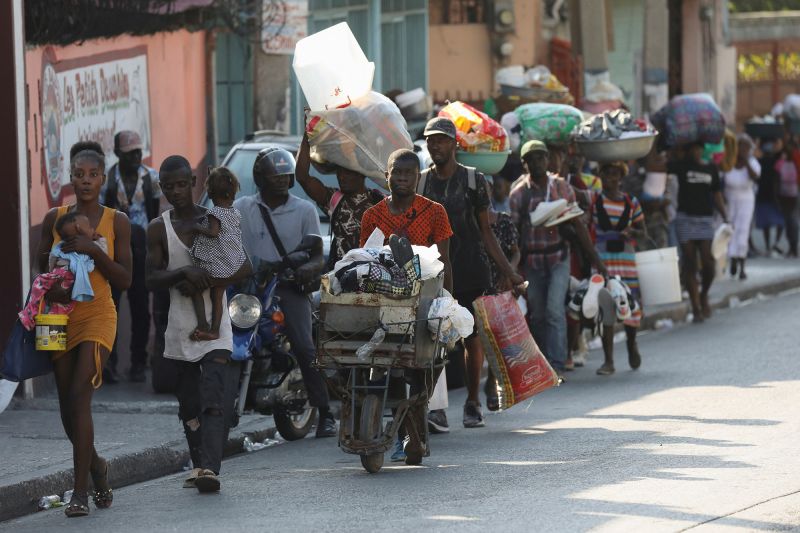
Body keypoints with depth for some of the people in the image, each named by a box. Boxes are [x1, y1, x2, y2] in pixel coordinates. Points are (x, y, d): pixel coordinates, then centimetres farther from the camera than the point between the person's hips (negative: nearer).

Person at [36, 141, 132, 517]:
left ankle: (80, 490, -19)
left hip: (98, 316, -3)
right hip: (61, 317, 3)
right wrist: (51, 290, -13)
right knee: (68, 406, 6)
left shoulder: (116, 222, 1)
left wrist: (94, 251, -15)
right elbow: (41, 269, 10)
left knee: (80, 395, -19)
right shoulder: (54, 218, 7)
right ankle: (96, 467, 33)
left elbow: (124, 280, -1)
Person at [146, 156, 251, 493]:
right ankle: (199, 465, 20)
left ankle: (210, 467, -25)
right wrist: (183, 273, -21)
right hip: (181, 325, 3)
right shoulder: (158, 229, 6)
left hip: (216, 325, -3)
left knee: (215, 399, -15)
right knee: (189, 402, 8)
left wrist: (203, 283, -17)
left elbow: (244, 268, -4)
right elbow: (152, 279, -2)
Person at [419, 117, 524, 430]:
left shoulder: (473, 181, 5)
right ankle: (437, 408, -15)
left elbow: (486, 232, 8)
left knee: (472, 339, 4)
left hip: (471, 272, 0)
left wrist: (506, 271, 2)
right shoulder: (421, 183, 9)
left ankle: (472, 404, 17)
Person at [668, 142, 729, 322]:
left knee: (708, 263, -8)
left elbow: (716, 195, 15)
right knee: (689, 263, 0)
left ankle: (704, 295, 20)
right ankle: (696, 307, 4)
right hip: (685, 218, -2)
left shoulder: (711, 169, 11)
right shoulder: (681, 166, 3)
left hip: (705, 219, 2)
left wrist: (725, 217, 9)